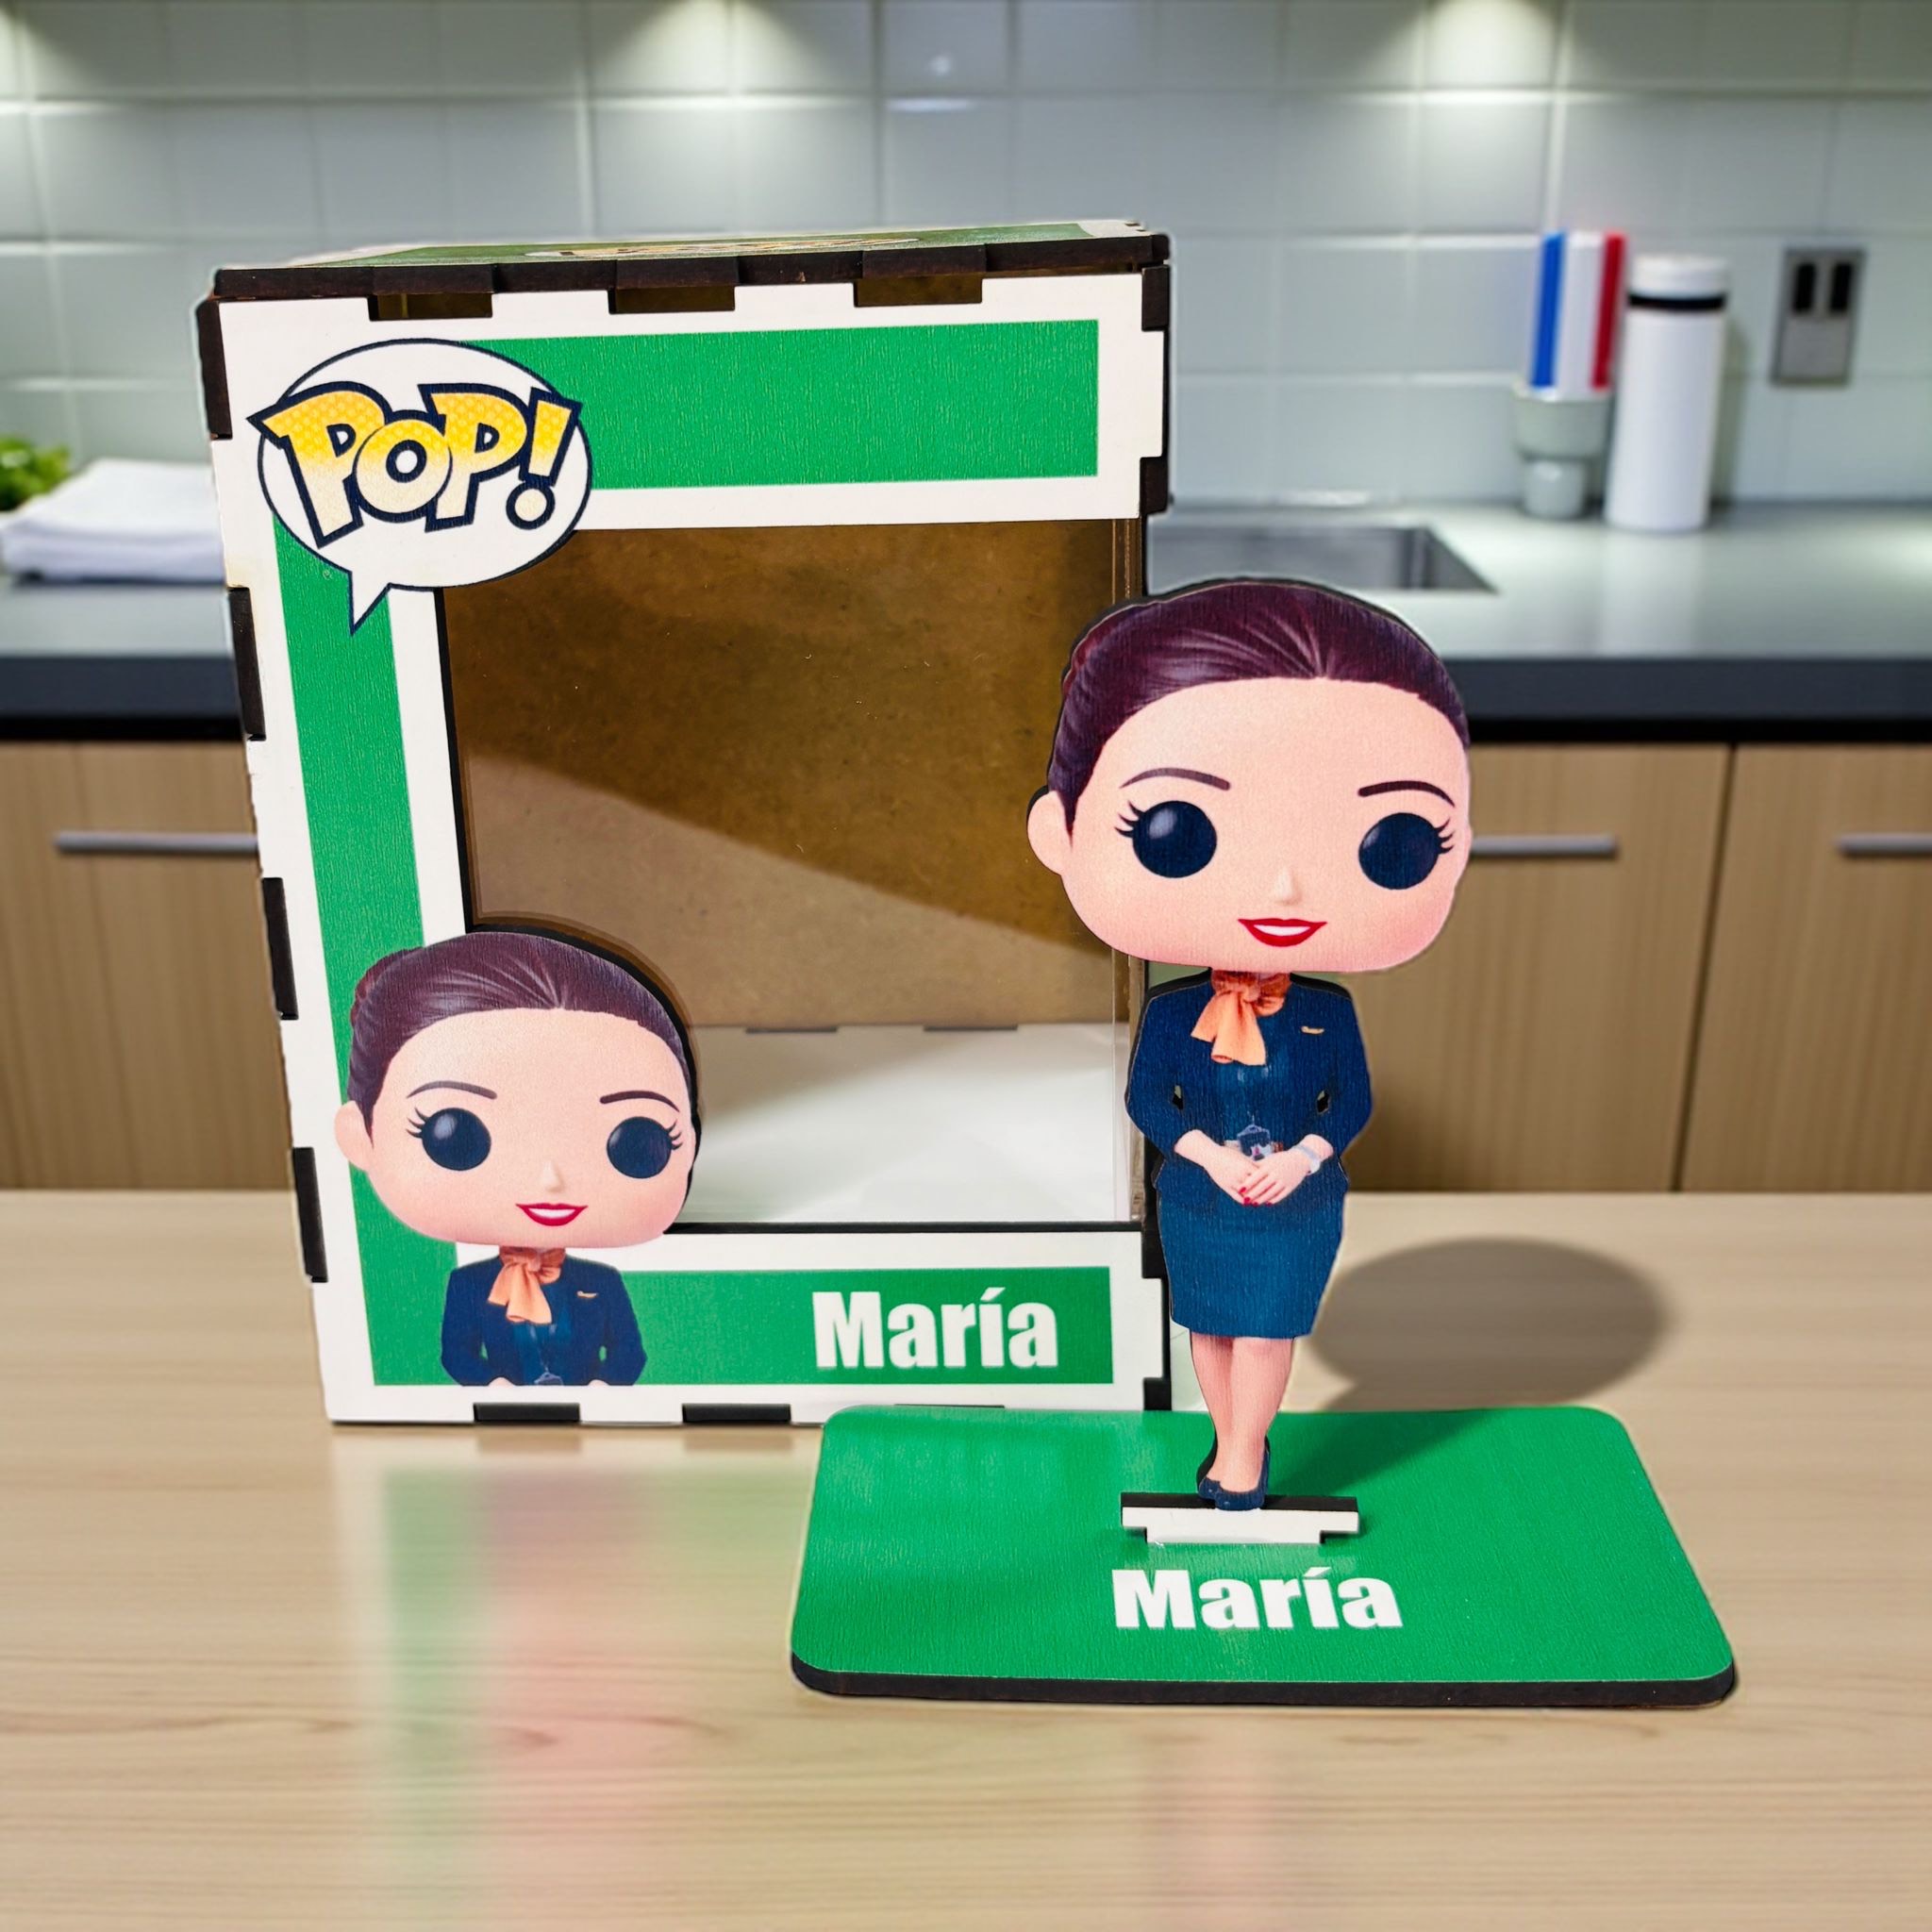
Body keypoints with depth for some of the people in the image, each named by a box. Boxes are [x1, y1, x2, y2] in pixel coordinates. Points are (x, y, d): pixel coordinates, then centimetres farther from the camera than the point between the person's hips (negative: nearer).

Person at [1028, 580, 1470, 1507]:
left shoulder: (1328, 1011, -12)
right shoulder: (1170, 1012, -15)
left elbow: (1353, 1098, -3)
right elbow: (1147, 1097, -7)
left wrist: (1303, 1156, -18)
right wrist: (1209, 1153, -20)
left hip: (1299, 1202, -1)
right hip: (1198, 1199, 1)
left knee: (1267, 1328, 7)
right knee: (1210, 1325, 15)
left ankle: (1239, 1460, 24)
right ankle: (1235, 1441, 36)